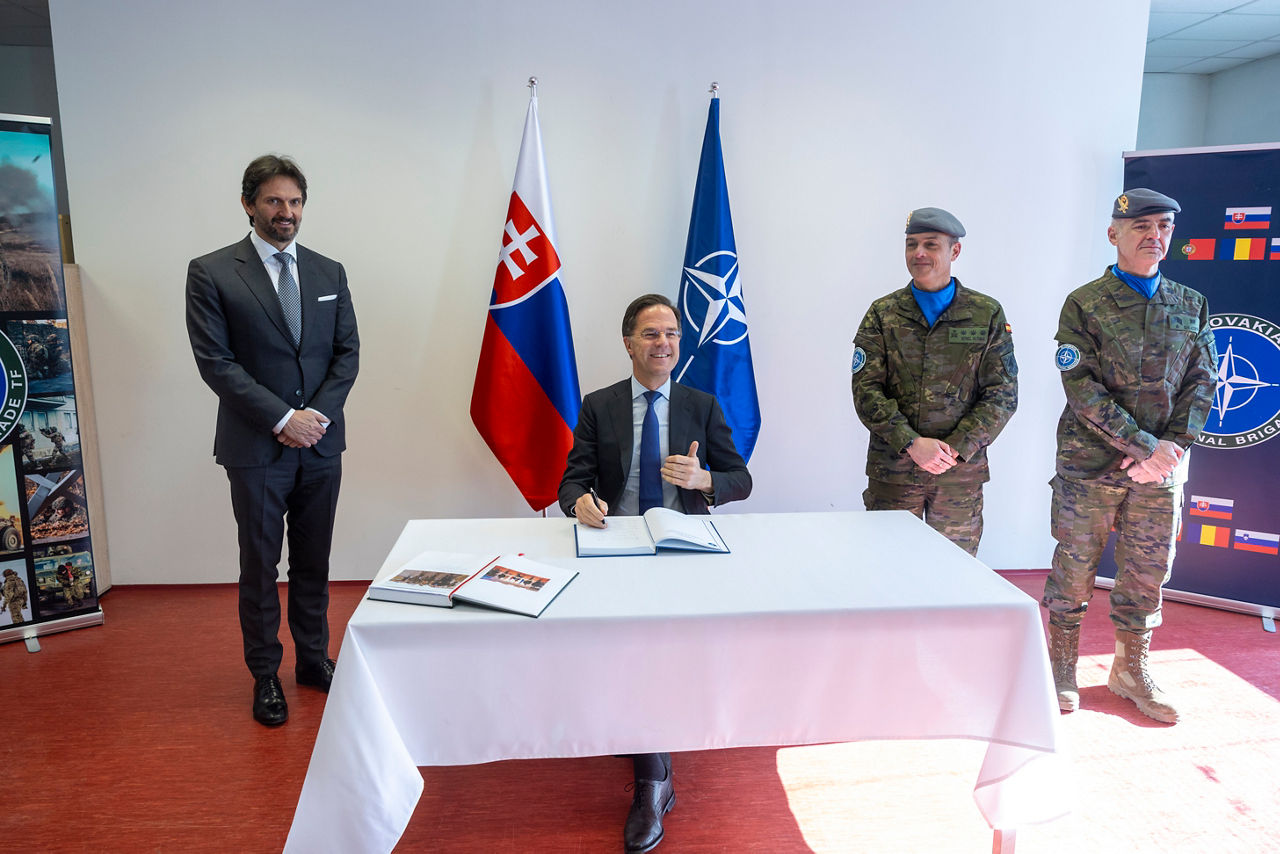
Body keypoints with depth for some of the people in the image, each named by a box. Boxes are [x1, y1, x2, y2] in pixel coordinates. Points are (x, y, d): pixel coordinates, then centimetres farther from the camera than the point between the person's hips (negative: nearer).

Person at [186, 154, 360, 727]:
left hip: (321, 444, 4)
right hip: (256, 449, -3)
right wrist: (282, 418, -16)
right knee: (260, 566, 9)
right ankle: (265, 675, 24)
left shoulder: (329, 272, 8)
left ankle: (314, 659, 30)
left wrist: (319, 413, -9)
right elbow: (215, 361, -10)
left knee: (314, 562, 15)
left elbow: (347, 352, 6)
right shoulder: (211, 273, -4)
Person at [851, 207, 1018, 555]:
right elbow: (866, 390, -4)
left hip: (961, 471, 1)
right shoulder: (883, 314, 2)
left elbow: (1002, 395, 0)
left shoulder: (987, 314, 3)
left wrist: (955, 448, -12)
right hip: (893, 471, 0)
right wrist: (911, 443, -16)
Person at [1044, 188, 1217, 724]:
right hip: (1091, 463, -4)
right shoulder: (1084, 305, -5)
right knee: (1074, 569, 5)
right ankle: (1061, 669, 22)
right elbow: (1082, 388, -12)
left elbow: (1202, 381, 6)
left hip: (1162, 466, 4)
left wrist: (1173, 446, -9)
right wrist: (1146, 445, -16)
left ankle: (1130, 670, 29)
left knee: (1147, 573, 11)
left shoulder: (1191, 306, 9)